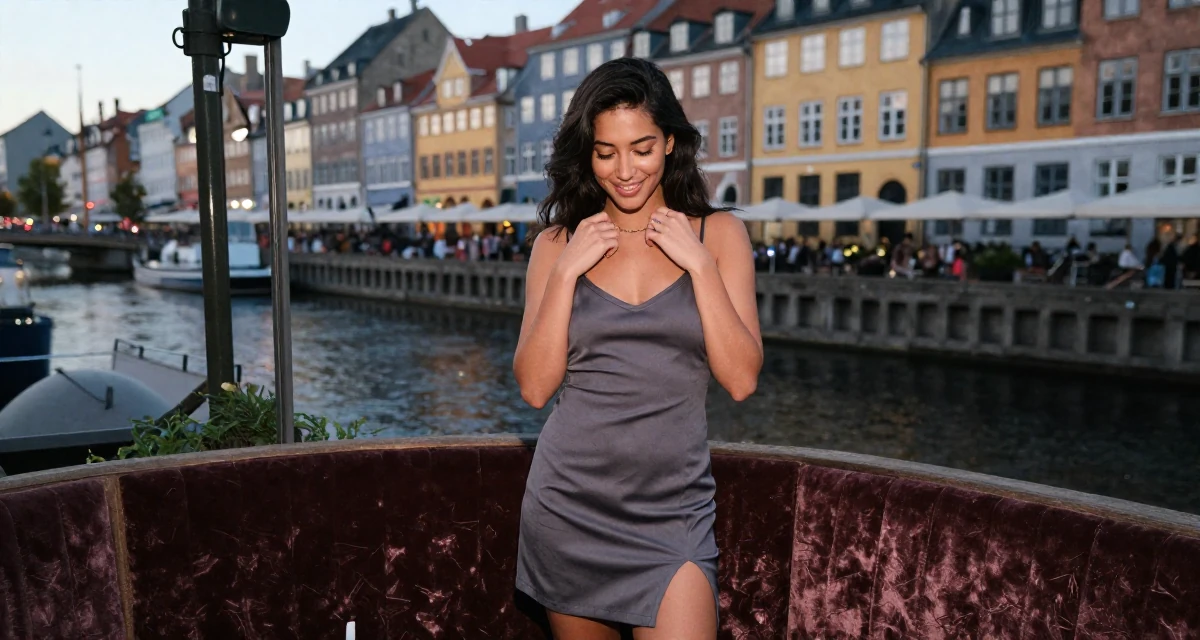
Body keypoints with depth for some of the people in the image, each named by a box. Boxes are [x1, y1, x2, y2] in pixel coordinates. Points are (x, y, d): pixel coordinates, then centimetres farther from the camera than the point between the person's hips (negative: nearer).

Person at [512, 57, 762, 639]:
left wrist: (698, 263, -13)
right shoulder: (557, 242, 3)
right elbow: (535, 387, -4)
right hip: (569, 502, 1)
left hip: (674, 508, -1)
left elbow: (741, 379, -6)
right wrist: (566, 271, -11)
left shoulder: (718, 234, 1)